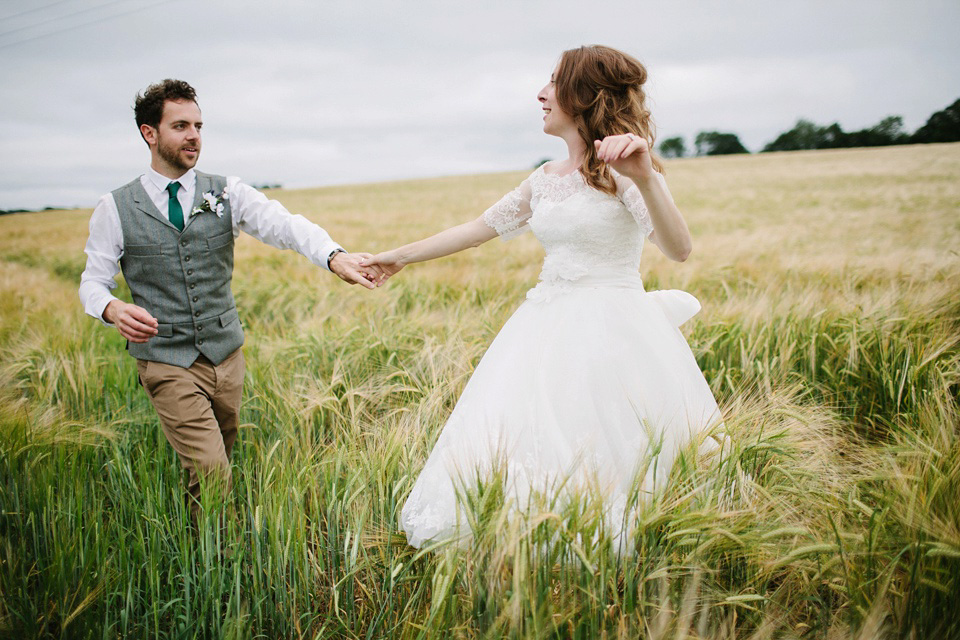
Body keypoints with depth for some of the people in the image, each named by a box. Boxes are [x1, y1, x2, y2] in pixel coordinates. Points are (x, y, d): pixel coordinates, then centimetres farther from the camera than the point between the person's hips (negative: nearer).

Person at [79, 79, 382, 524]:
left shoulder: (227, 194, -1)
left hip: (226, 354, 3)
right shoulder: (115, 209, -2)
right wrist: (113, 310, -23)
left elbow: (283, 224, -17)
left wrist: (334, 257, -38)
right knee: (210, 469, -12)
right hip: (168, 363, -3)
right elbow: (93, 281, 3)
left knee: (221, 457, 17)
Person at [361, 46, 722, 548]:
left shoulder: (623, 169, -7)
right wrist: (400, 256, 28)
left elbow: (679, 250, -20)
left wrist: (645, 178, -36)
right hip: (546, 331, 7)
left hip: (612, 336, -6)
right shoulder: (544, 180, 13)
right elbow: (478, 229, 22)